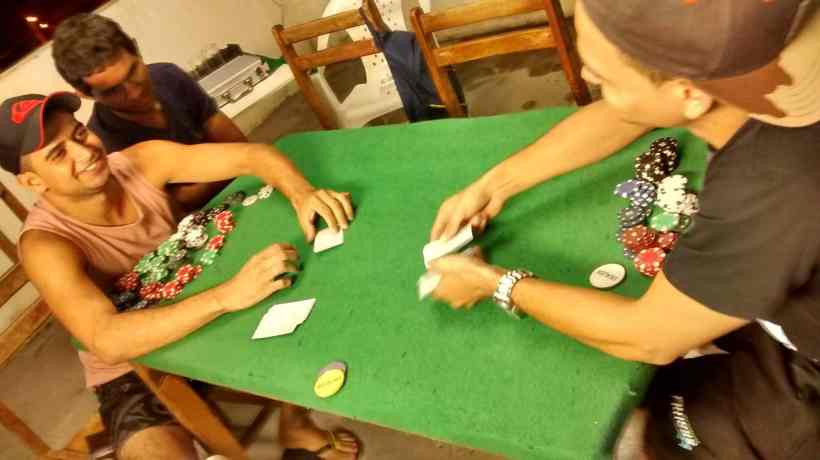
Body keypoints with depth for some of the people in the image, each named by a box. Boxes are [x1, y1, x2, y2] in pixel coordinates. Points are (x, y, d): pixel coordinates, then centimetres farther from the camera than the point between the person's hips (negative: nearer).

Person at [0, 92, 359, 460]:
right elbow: (106, 341, -39)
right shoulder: (46, 244, -25)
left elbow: (253, 155, -16)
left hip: (200, 317, 5)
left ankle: (295, 426, 11)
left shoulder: (143, 162, -14)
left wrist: (301, 193, -38)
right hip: (132, 371, -4)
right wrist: (229, 295, -51)